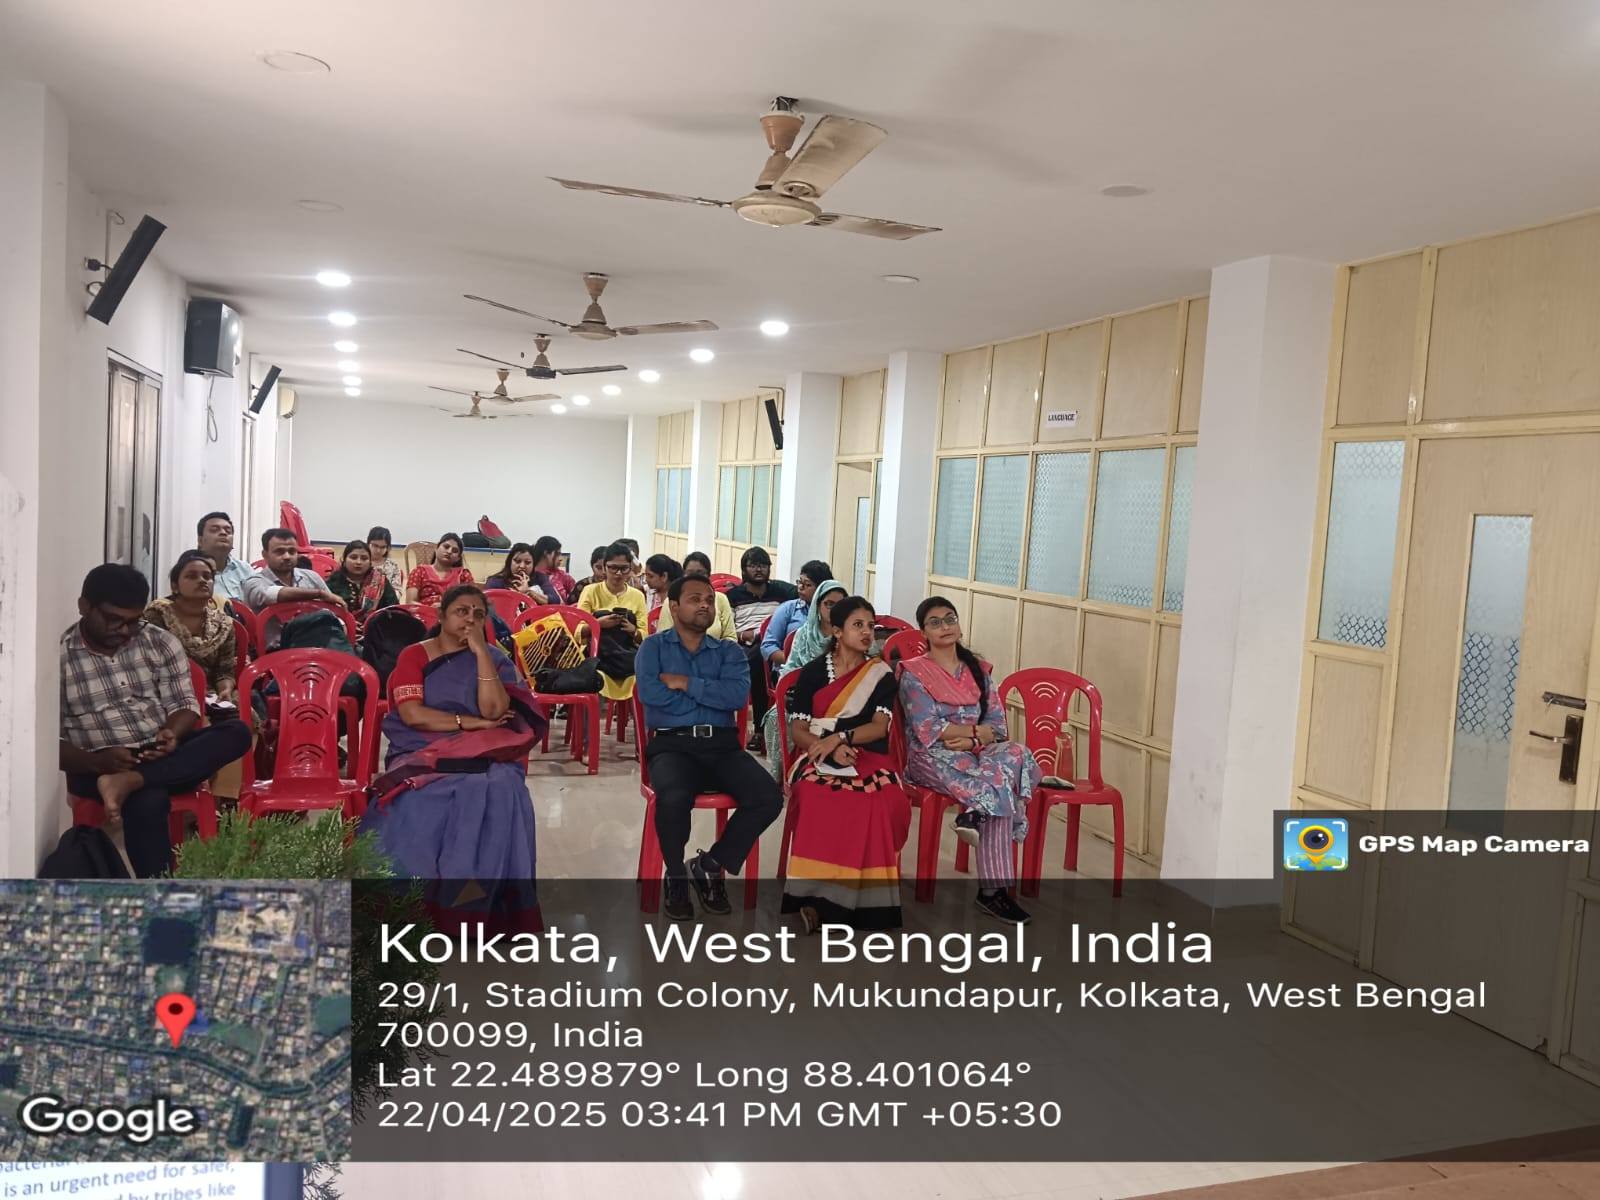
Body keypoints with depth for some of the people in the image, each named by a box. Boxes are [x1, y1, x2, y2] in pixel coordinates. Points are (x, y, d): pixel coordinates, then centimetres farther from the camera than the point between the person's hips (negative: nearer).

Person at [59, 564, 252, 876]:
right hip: (99, 767, -4)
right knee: (148, 801, -37)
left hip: (165, 756, 4)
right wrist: (95, 760, -24)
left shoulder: (160, 643, 7)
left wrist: (172, 735, -16)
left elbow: (185, 704, 8)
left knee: (236, 733, -24)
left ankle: (129, 783, -34)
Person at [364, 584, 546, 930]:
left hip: (481, 756, 1)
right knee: (422, 802, -34)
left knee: (498, 796, -32)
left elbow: (494, 711, -7)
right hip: (423, 753, -1)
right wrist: (470, 723, -9)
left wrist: (480, 651, -7)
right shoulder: (414, 656, 7)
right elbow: (412, 715, -8)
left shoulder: (494, 658, 11)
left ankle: (481, 905, -23)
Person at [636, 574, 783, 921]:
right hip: (672, 744, -3)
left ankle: (710, 865, 0)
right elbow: (650, 694, -8)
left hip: (722, 745, 3)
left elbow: (738, 695, -4)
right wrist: (713, 696, -1)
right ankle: (676, 876, -5)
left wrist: (685, 683, -6)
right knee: (674, 797, -36)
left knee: (769, 797, -23)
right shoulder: (653, 647, 12)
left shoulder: (730, 652, 17)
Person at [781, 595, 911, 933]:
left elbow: (880, 727, 1)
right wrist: (828, 748, -13)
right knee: (820, 801, -38)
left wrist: (840, 737, -16)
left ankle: (866, 900, -25)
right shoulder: (812, 672, 12)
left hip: (868, 758, 1)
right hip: (820, 758, -1)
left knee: (888, 803, -35)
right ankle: (818, 896, -30)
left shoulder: (882, 675, 14)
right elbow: (797, 731, 7)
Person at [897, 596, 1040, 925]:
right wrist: (976, 729, -7)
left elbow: (998, 725, 7)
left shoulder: (978, 671, 16)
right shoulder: (913, 672, 1)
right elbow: (928, 730, -11)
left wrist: (972, 740, -15)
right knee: (998, 784, -31)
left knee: (1016, 753, -29)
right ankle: (993, 888, -28)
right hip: (932, 758, -5)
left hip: (975, 753, 5)